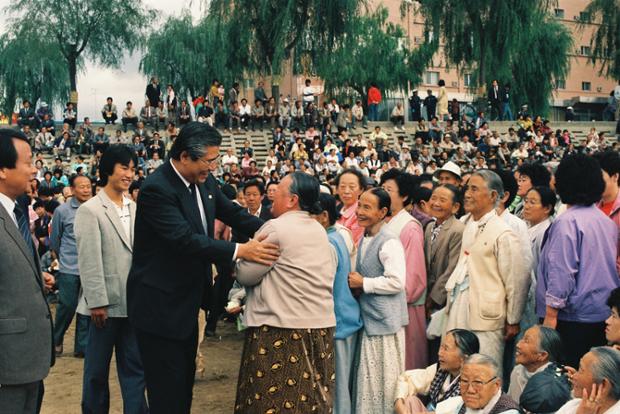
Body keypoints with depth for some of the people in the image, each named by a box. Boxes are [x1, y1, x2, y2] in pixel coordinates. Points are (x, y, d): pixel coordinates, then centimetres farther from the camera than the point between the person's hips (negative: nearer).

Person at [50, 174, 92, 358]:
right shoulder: (62, 211, -3)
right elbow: (54, 240, 10)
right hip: (69, 268, -2)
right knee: (67, 306, 1)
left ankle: (82, 346, 15)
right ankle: (56, 340, 23)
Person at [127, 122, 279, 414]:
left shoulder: (204, 181, 3)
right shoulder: (157, 189, -23)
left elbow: (231, 212, 12)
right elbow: (185, 239, -30)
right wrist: (239, 251, -32)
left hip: (187, 301, 9)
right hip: (160, 305, -9)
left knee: (185, 381, 17)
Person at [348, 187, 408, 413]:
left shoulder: (389, 242, -16)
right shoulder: (364, 239, 11)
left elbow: (396, 282, -24)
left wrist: (363, 283, -15)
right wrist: (355, 282, 4)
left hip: (385, 320, -8)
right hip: (368, 317, 8)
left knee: (384, 378, 2)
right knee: (368, 377, 15)